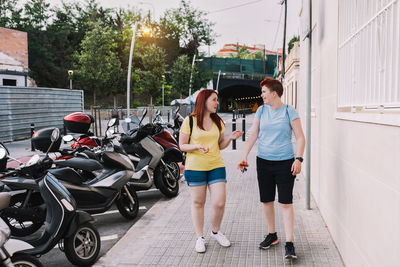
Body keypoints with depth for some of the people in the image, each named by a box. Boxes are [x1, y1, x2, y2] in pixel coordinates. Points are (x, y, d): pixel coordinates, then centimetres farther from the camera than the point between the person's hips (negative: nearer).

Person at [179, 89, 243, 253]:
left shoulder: (218, 122, 11)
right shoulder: (190, 121, -3)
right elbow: (182, 146, -2)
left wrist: (230, 138, -3)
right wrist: (197, 146, -19)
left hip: (216, 166, 4)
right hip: (195, 167, -3)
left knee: (219, 203, -3)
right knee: (198, 203, 6)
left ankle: (215, 231, 24)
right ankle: (200, 238, 22)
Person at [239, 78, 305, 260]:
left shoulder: (289, 112, -4)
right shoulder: (261, 110, 8)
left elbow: (300, 138, -3)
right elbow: (253, 135, 11)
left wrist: (298, 159, -14)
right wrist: (245, 156, 3)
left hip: (285, 163, -4)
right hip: (263, 161, 4)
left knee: (286, 203, -6)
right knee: (266, 201, 11)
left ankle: (289, 243, 1)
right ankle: (272, 235, 29)